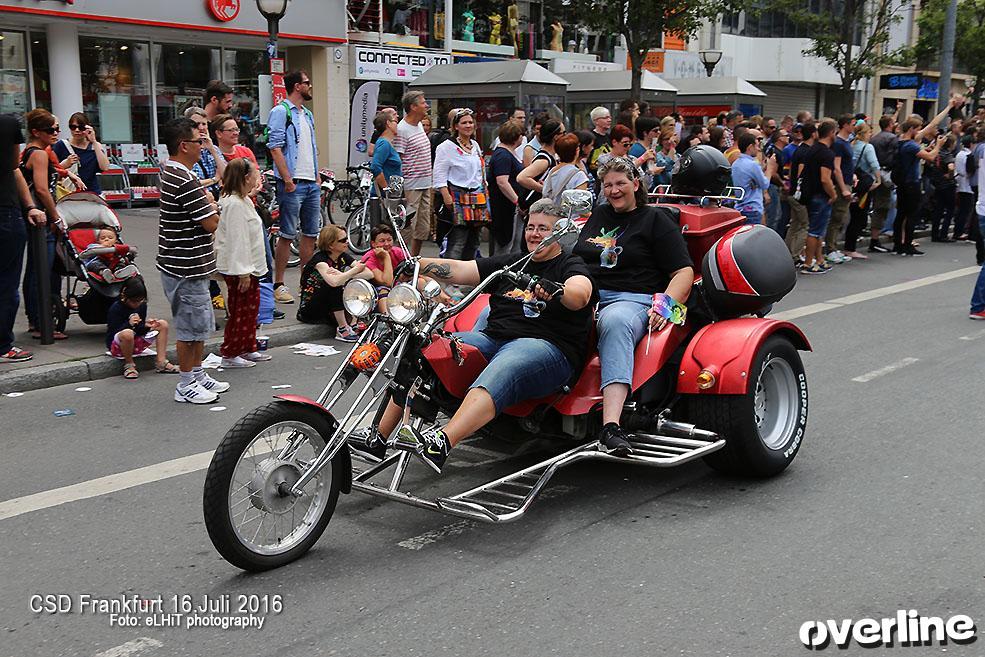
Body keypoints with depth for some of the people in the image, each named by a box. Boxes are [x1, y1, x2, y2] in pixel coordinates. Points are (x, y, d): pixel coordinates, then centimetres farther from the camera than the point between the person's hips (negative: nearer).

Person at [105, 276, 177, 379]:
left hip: (136, 344, 7)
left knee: (163, 324, -2)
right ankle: (129, 365, -18)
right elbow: (113, 333, -19)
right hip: (117, 347, -7)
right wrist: (129, 324, -33)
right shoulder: (115, 309, -15)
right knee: (127, 333, -42)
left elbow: (139, 330, 9)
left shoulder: (142, 305, 3)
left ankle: (161, 362, -9)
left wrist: (145, 325, -15)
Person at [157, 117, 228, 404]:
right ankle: (186, 385, 13)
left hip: (188, 265, 10)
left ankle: (198, 374, 32)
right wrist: (210, 204, -3)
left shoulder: (170, 173, 11)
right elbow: (211, 223, -20)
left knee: (200, 325, 20)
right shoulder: (186, 182, -22)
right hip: (186, 269, -10)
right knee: (190, 328, 2)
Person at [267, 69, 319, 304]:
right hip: (292, 184, -8)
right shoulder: (281, 111, -7)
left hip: (311, 183, 8)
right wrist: (287, 179, -19)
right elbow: (275, 147, -14)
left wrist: (317, 177, 16)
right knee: (287, 235, -5)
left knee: (310, 234, 11)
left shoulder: (308, 114, 19)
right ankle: (279, 285, 1)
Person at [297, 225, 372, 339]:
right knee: (335, 284, -31)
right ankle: (342, 329, -26)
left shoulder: (343, 257, 2)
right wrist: (355, 270, -26)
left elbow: (369, 274, -12)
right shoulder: (320, 259, -19)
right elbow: (334, 281, -41)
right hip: (309, 310, -7)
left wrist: (345, 276, -28)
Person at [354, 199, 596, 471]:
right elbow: (459, 270, 12)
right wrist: (416, 264, -3)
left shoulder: (571, 266, 6)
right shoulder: (511, 264, 23)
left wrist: (555, 291, -39)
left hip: (547, 346, -6)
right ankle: (378, 437, -11)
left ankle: (441, 443, -59)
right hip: (492, 337, 6)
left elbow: (580, 295, -18)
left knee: (498, 374, -39)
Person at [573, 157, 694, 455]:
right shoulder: (598, 215, 28)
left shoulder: (656, 219, 14)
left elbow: (684, 272, 7)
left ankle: (611, 425, -54)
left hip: (631, 299, -5)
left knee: (616, 322, -42)